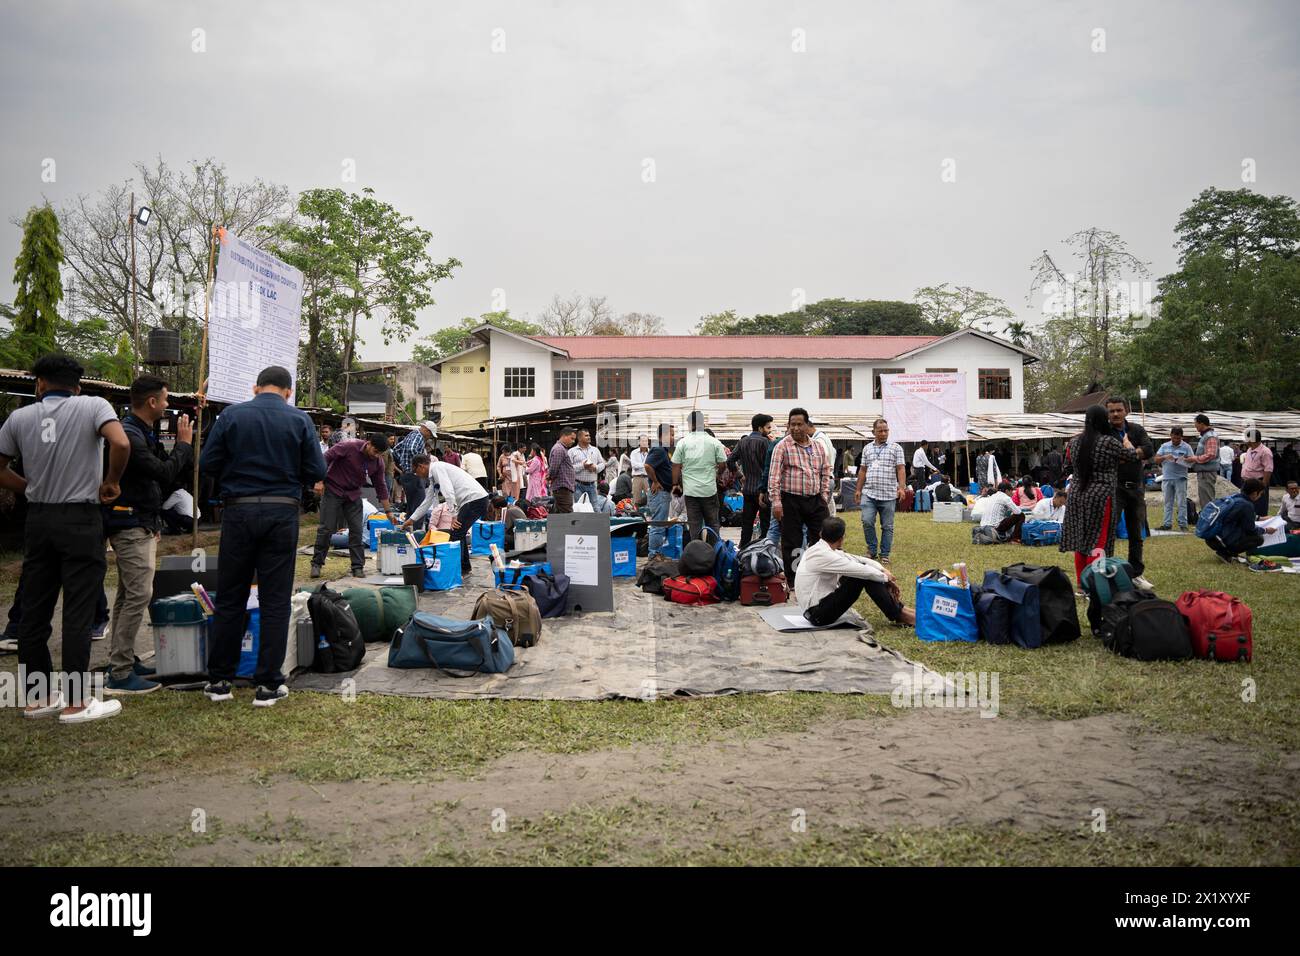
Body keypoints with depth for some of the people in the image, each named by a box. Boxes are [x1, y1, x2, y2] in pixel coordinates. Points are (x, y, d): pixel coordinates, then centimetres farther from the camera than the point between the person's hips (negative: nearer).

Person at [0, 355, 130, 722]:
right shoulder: (93, 406, -5)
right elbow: (121, 444, -23)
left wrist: (34, 490, 16)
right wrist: (111, 482, -8)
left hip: (38, 519, 4)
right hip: (81, 519, -4)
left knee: (33, 611, 11)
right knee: (78, 613, -1)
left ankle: (36, 696, 20)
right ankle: (75, 702, 4)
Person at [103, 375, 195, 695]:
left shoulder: (143, 433, 14)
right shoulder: (129, 435, -19)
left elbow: (167, 470, 18)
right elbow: (165, 474, -21)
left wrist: (184, 444, 7)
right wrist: (183, 443, -9)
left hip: (141, 525, 11)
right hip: (132, 526, -11)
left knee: (128, 594, 15)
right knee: (138, 595, -12)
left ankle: (123, 660, 24)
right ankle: (119, 675, -8)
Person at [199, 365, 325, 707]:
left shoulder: (231, 415, 1)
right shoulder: (299, 419, -2)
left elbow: (207, 462, -1)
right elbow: (317, 471, -4)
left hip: (238, 512, 1)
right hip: (282, 515, -1)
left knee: (229, 599, 11)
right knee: (275, 602, 5)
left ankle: (219, 680, 18)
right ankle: (268, 684, 8)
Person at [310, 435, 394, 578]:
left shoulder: (378, 462, -6)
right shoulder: (349, 446, -21)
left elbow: (380, 487, 2)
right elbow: (326, 458, -15)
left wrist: (388, 512, 3)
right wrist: (319, 481, -20)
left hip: (353, 495, 4)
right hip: (333, 490, -4)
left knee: (357, 530, -1)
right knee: (326, 528, -3)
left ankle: (358, 566, 7)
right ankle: (316, 563, 10)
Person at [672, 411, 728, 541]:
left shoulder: (682, 443, -2)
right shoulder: (714, 442, -2)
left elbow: (676, 467, -1)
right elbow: (723, 464, 2)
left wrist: (675, 483, 11)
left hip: (690, 490, 0)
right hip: (710, 489, 0)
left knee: (694, 524, 5)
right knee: (713, 523, 11)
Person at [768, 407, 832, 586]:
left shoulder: (818, 447, 11)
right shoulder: (783, 446, -5)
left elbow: (826, 472, 19)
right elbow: (774, 476, -10)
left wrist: (824, 495, 9)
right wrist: (776, 502, -15)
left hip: (815, 500, 4)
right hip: (791, 501, -4)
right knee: (791, 543, 3)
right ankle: (792, 581, 14)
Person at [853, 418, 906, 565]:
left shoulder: (896, 448, 4)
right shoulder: (867, 448, 12)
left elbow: (900, 469, -2)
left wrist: (901, 487, -14)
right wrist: (858, 489, 10)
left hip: (889, 494, -2)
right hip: (869, 493, 2)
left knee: (887, 526, 3)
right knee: (867, 521, -10)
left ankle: (885, 555, 14)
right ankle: (872, 550, 9)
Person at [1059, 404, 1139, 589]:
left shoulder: (1075, 442, 6)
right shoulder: (1110, 442, -11)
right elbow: (1132, 456, 2)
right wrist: (1126, 440, 23)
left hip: (1077, 495, 6)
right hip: (1100, 497, -6)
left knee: (1079, 541, 10)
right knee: (1097, 543, -2)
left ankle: (1082, 585, 18)